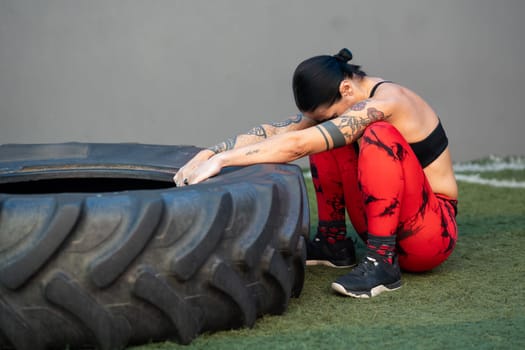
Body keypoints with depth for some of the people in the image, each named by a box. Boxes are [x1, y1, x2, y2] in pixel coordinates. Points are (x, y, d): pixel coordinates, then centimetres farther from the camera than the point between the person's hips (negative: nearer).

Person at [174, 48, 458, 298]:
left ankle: (382, 263, -26)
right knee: (323, 136, -2)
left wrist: (221, 160, -35)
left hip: (433, 231, -8)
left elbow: (299, 145, -35)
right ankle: (333, 243, 7)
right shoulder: (334, 103, -1)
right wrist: (208, 153, -21)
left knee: (379, 135, -31)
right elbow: (273, 132, -8)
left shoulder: (385, 101, -26)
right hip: (384, 223, 8)